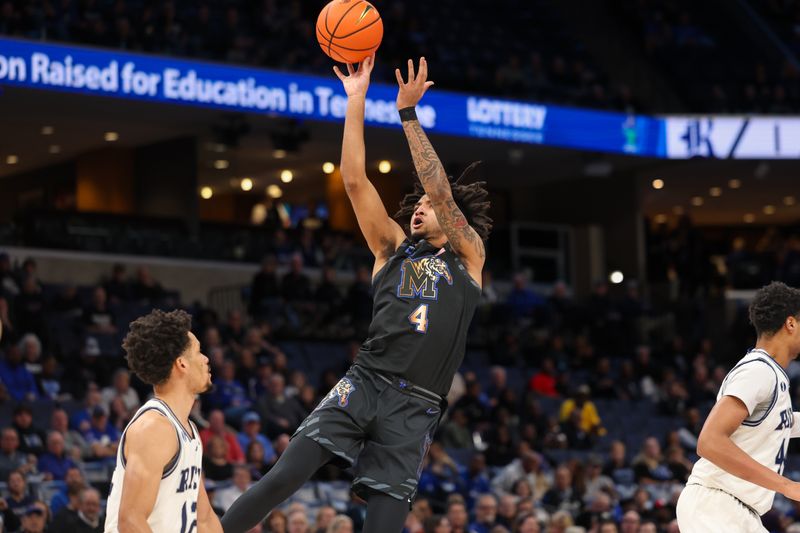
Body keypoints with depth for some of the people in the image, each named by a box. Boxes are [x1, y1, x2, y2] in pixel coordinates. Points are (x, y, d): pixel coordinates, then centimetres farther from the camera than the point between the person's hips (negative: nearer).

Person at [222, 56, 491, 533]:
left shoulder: (470, 256, 12)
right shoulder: (395, 250, 18)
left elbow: (439, 192, -2)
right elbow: (355, 180, 9)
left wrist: (408, 112, -4)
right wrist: (356, 100, 3)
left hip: (415, 408, -2)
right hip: (365, 384, 2)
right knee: (282, 479, -16)